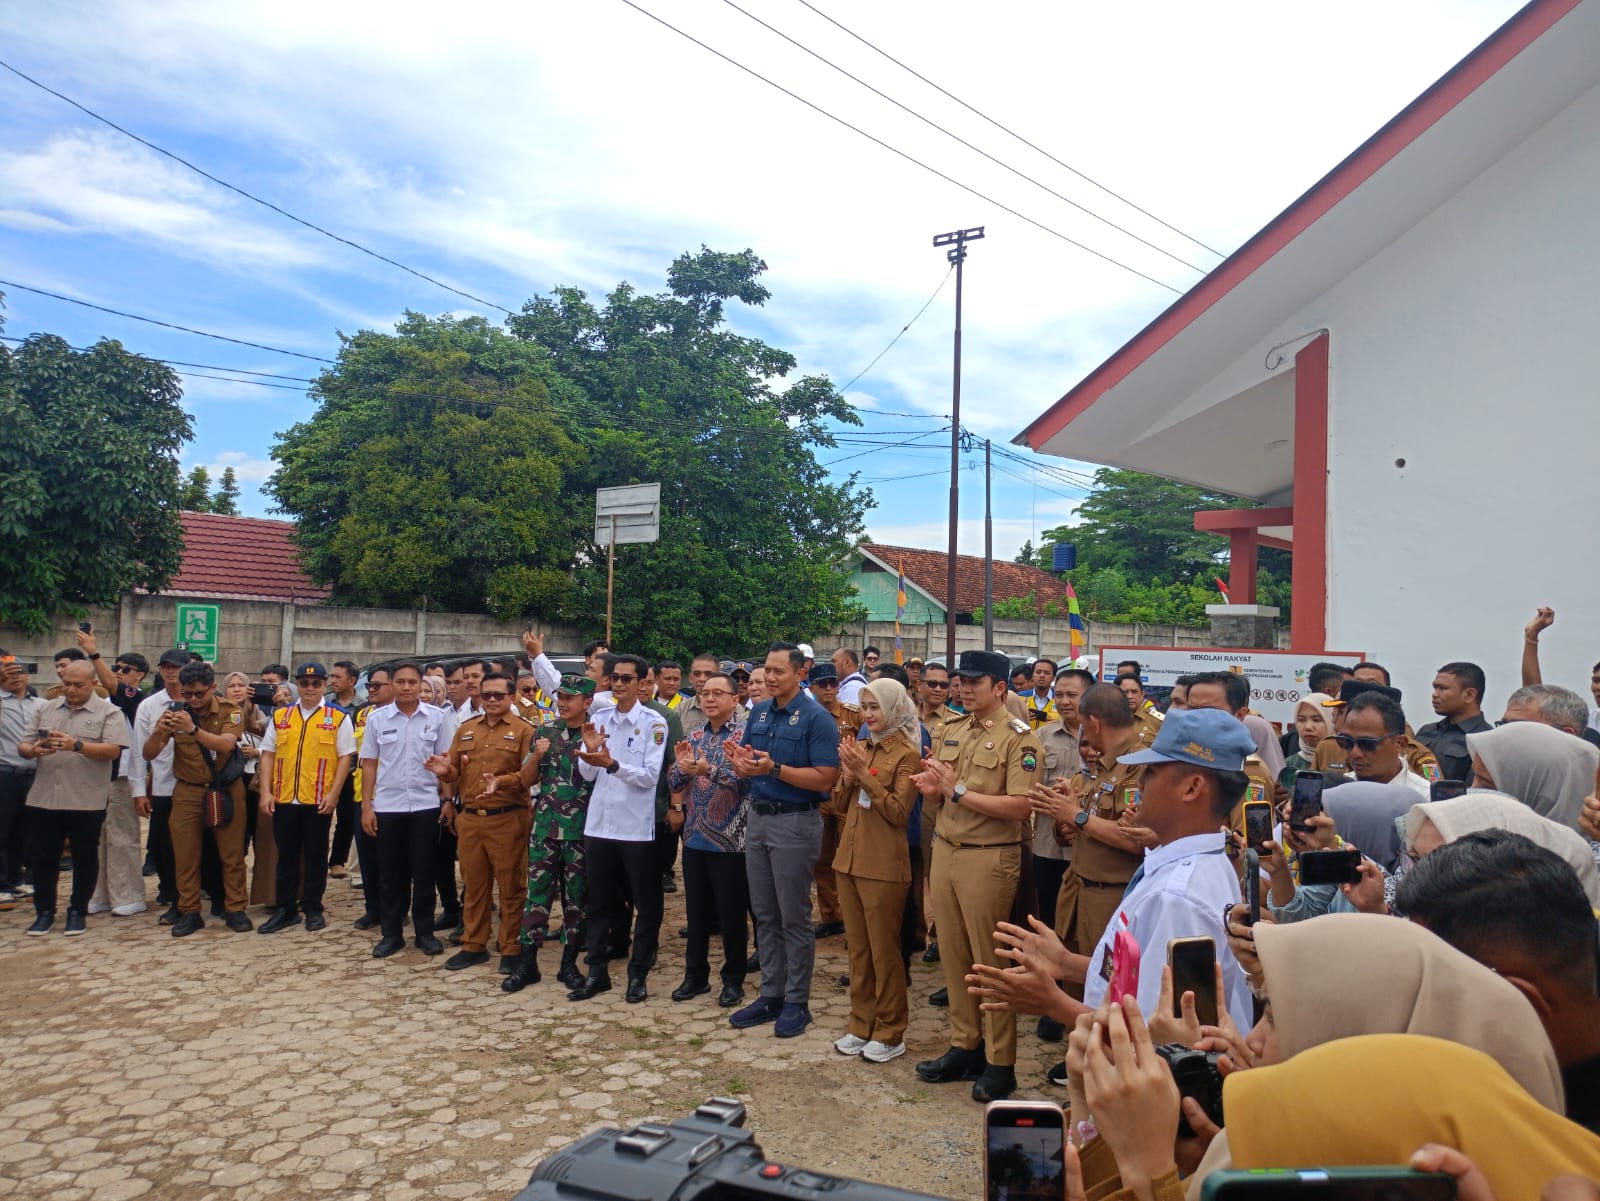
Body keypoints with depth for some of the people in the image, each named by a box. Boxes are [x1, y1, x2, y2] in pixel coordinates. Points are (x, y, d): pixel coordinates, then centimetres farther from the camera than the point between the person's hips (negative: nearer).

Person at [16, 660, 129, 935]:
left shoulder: (109, 713, -3)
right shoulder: (45, 709, 12)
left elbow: (113, 750, -14)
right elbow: (23, 746, 10)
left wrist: (77, 745, -26)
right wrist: (33, 750, -13)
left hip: (86, 801, -4)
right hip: (43, 798, 4)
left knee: (84, 858, 5)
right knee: (41, 857, 10)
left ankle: (77, 911, 18)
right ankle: (45, 911, 23)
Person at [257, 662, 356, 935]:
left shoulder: (338, 718, 0)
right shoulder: (280, 716, 10)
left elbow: (346, 757, -3)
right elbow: (268, 754, 10)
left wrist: (333, 793, -10)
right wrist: (266, 792, 1)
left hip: (319, 800, -3)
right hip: (284, 798, 3)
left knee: (315, 856, 7)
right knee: (286, 856, 10)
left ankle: (313, 909, 18)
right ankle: (285, 909, 20)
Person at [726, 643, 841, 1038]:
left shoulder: (816, 718, -13)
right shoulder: (758, 712, 8)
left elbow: (825, 779, -19)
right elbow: (745, 766, 10)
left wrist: (774, 769, -25)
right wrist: (742, 763, -14)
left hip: (796, 822, -7)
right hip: (757, 817, 7)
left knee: (794, 917, 3)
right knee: (765, 915, 14)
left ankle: (797, 1002, 15)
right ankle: (771, 995, 25)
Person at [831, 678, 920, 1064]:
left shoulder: (906, 754, -10)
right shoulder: (863, 747, 10)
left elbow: (899, 812, -16)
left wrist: (863, 774, -19)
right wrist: (848, 774, -4)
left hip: (883, 866, -7)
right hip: (849, 858, 7)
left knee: (884, 951, 4)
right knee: (857, 948, 15)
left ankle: (891, 1033, 17)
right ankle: (861, 1025, 27)